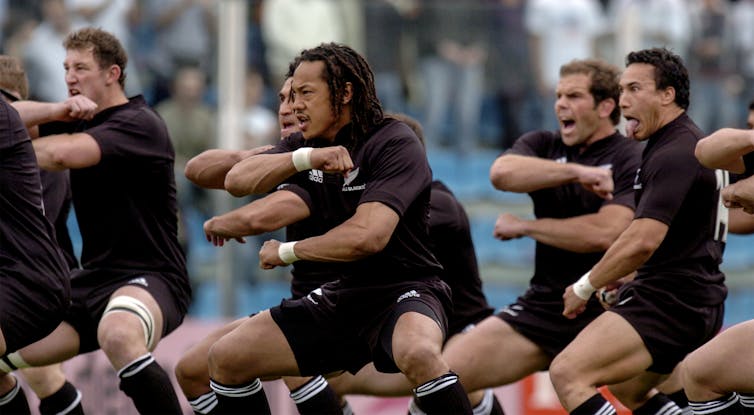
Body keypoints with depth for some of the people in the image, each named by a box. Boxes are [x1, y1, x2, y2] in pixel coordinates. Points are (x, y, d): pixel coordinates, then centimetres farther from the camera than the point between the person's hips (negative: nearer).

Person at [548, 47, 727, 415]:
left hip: (670, 302, -11)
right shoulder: (692, 143, 18)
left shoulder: (675, 156, -17)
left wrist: (585, 287, -15)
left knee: (567, 373, -23)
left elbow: (642, 242, -27)